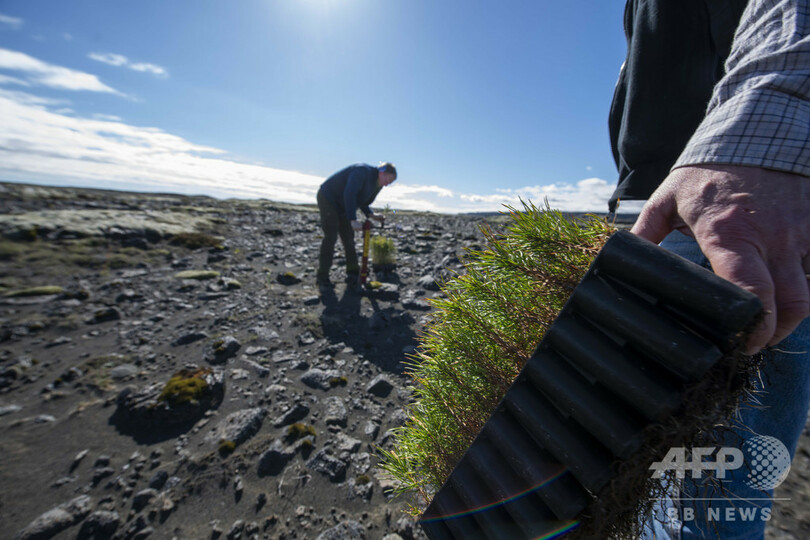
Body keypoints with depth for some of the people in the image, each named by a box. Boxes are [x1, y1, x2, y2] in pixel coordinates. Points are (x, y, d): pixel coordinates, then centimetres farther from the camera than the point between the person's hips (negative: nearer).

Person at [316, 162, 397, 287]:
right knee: (331, 236, -15)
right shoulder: (363, 171, -26)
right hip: (328, 197, -8)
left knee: (348, 237, 4)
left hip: (342, 205, 8)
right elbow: (349, 195, -34)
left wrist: (371, 215, -8)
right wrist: (353, 220, -37)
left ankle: (352, 272, 14)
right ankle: (322, 276, -9)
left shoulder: (377, 185, 2)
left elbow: (362, 202, 10)